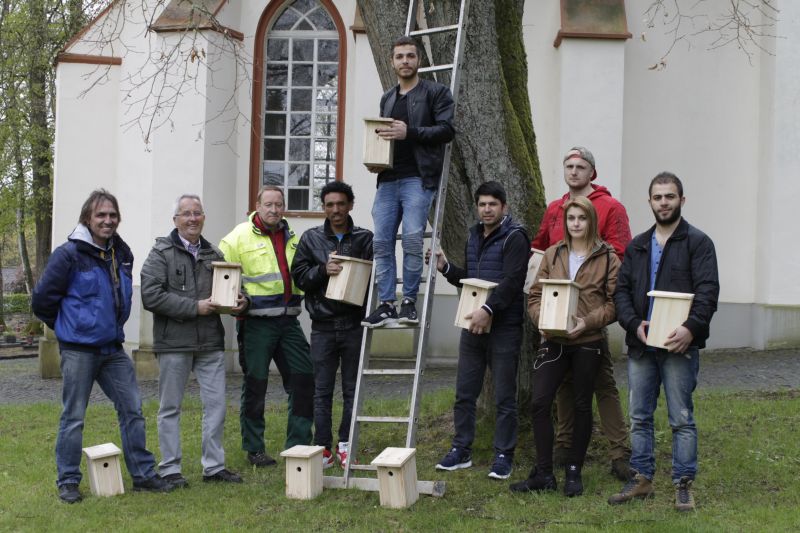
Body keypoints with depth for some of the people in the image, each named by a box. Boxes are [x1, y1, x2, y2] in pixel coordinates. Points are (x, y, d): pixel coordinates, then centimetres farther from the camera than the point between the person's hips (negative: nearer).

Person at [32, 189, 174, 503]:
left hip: (113, 348, 6)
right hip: (78, 350, -6)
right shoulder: (69, 254, -12)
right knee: (73, 416, 2)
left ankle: (143, 474, 16)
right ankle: (68, 481, 13)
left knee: (132, 410, 7)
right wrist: (68, 327, 3)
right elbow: (42, 299, -8)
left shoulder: (122, 254, 8)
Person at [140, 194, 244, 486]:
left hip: (211, 342, 5)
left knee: (216, 404, 5)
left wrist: (238, 301, -1)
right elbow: (151, 296, -13)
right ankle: (170, 468, 14)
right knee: (170, 407, 5)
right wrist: (195, 307, -17)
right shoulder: (161, 253, -2)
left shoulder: (214, 254, 14)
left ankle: (214, 465, 16)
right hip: (174, 342, -4)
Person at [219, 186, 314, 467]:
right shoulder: (239, 237, -4)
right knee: (255, 384, 3)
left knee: (304, 378, 4)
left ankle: (298, 444, 15)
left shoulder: (291, 238, 14)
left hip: (288, 321, 6)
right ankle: (254, 448, 16)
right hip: (256, 324, -5)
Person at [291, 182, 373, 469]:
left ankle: (345, 445, 18)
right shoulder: (311, 238, 7)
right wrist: (323, 270, -16)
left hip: (354, 324, 0)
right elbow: (299, 275, 1)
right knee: (322, 391, 4)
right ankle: (323, 447, 10)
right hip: (323, 324, 0)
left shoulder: (365, 239, 4)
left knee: (353, 389, 7)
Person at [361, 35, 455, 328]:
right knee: (382, 241, -2)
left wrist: (410, 132, -16)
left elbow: (446, 130, -7)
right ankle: (386, 304, 2)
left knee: (413, 238, -16)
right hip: (388, 179, 6)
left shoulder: (436, 92, 4)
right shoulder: (387, 98, 23)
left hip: (418, 178, -6)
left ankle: (409, 302, -4)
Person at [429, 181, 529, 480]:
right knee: (465, 393, 10)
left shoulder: (514, 238, -9)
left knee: (504, 397, 1)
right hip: (473, 325, 7)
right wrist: (446, 267, 6)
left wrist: (489, 310, -29)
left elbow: (512, 281, -20)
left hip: (504, 327, -7)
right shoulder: (474, 237, 15)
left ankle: (504, 456, 10)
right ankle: (461, 450, 20)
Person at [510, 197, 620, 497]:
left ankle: (574, 472, 21)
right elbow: (535, 295, 9)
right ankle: (543, 473, 6)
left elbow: (614, 302, -4)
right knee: (539, 402, -3)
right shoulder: (552, 255, 9)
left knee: (582, 405, 8)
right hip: (553, 340, 3)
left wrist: (588, 321, -18)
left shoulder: (607, 258, -2)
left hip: (588, 342, -3)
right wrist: (541, 319, -10)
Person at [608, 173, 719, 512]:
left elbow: (708, 291, -10)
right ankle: (642, 478, 21)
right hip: (640, 345, 5)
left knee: (681, 419, 0)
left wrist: (692, 327, -24)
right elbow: (621, 290, 9)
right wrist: (634, 324, -8)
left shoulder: (697, 242, -1)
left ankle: (683, 484, 9)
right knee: (639, 417, 10)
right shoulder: (637, 246, 14)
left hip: (679, 345, -5)